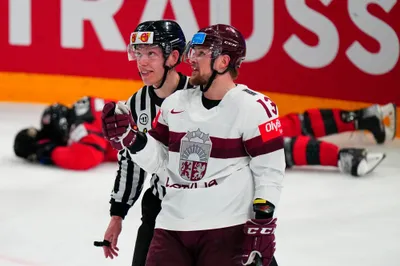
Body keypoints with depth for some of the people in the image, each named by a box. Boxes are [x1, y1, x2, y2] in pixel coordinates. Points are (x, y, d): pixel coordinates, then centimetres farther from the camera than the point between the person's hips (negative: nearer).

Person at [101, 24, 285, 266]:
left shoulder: (253, 108, -8)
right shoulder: (176, 103, 9)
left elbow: (270, 171, -9)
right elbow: (159, 162, 15)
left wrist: (262, 223, -15)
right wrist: (129, 138, -1)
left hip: (226, 230, -6)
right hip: (172, 226, 6)